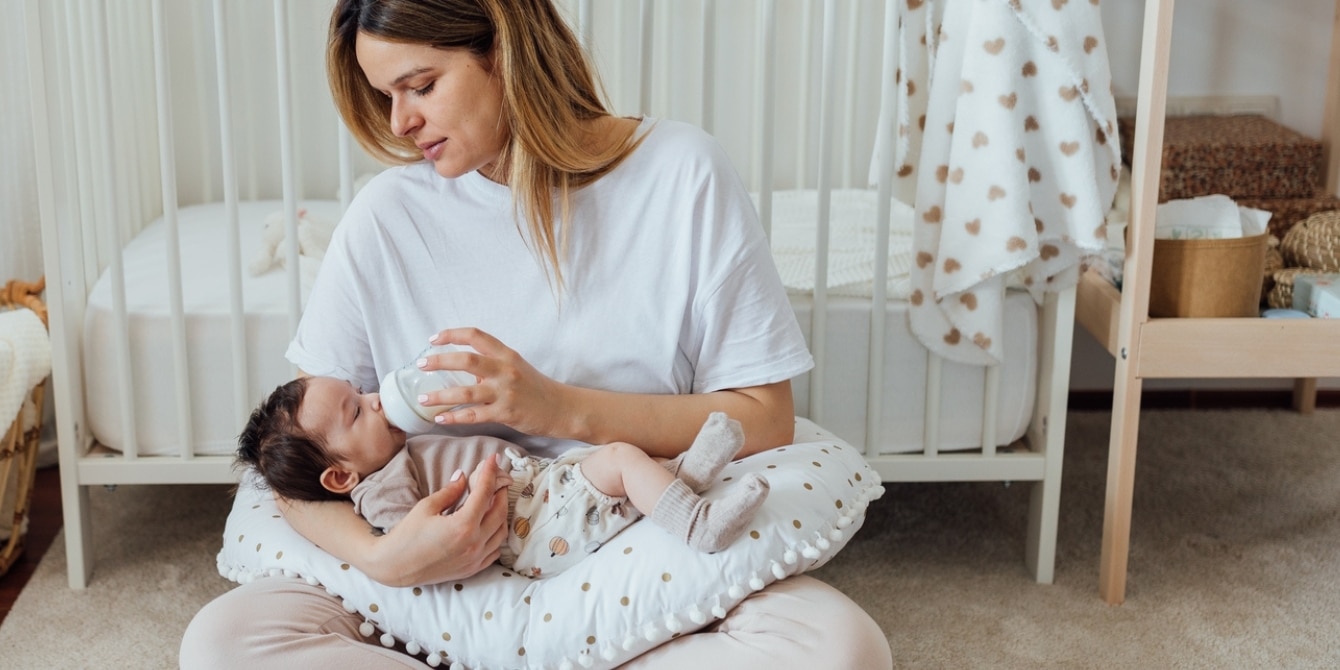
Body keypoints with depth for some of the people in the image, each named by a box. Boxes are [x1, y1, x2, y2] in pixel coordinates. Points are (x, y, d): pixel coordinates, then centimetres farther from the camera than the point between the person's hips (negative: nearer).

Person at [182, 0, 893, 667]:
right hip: (458, 572, 1)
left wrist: (562, 408, -19)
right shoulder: (388, 214, -2)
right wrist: (380, 556, -23)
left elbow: (764, 420, -7)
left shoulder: (680, 171, -6)